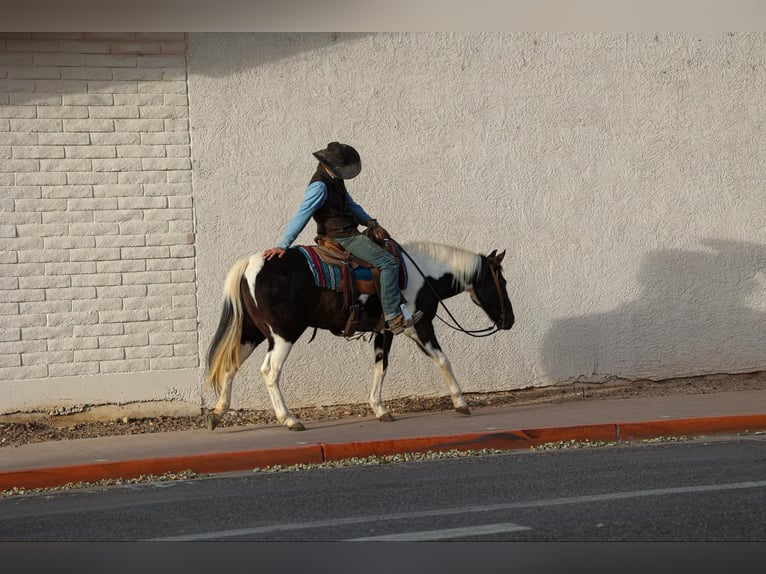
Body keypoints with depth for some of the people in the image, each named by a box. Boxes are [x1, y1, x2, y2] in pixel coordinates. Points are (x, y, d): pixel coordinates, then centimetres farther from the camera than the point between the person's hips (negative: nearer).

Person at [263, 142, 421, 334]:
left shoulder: (336, 180, 11)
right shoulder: (319, 187, -20)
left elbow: (351, 205, 23)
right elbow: (301, 216, -25)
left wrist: (372, 223, 12)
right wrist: (283, 245, -30)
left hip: (349, 234, 11)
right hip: (342, 238, -11)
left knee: (386, 248, 25)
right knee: (388, 262, -16)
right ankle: (392, 316, -20)